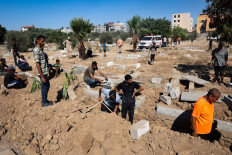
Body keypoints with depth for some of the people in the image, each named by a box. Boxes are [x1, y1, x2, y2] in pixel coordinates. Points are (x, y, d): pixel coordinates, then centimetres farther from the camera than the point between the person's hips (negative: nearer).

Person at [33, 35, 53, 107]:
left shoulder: (41, 49, 11)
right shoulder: (36, 50, -19)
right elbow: (37, 64, -22)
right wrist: (42, 77, -23)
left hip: (45, 72, 10)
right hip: (42, 73, -9)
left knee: (47, 85, 20)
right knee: (44, 87, 3)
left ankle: (44, 100, 34)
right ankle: (44, 103, 19)